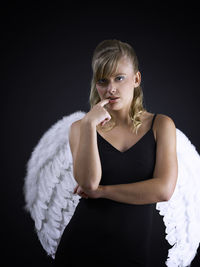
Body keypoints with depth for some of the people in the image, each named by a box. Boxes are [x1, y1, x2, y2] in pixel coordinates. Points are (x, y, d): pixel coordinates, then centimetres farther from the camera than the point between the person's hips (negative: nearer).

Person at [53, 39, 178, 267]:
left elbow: (163, 190, -12)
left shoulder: (161, 125, -1)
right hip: (87, 241, 0)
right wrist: (89, 126, -22)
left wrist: (99, 191, -9)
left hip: (143, 244, 0)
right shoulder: (80, 127, 1)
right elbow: (88, 182, -13)